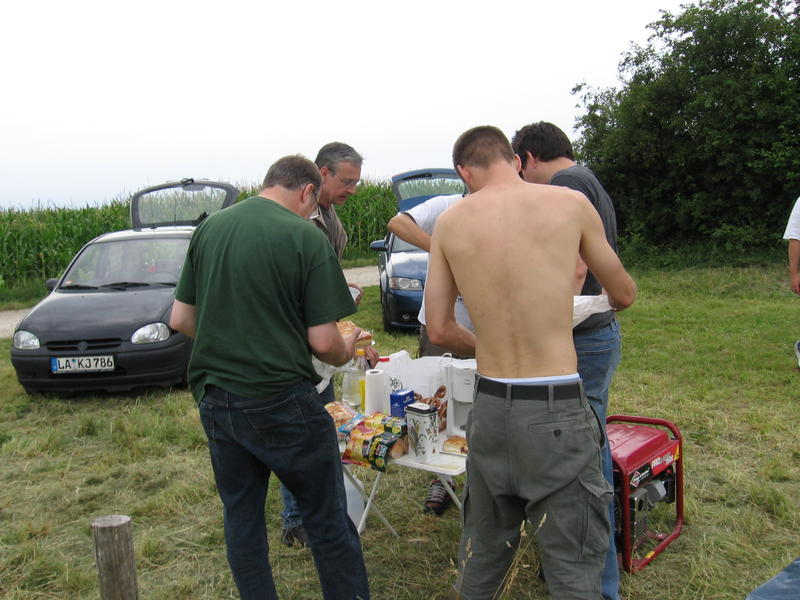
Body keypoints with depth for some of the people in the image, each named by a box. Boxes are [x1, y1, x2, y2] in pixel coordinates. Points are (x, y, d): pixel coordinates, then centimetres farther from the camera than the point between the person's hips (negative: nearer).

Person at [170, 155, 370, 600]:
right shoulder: (305, 237, -12)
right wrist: (346, 351, 8)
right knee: (328, 521, 9)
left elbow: (181, 319, 9)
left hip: (214, 400, 6)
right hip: (281, 400, -6)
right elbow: (323, 342, -13)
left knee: (242, 520, 18)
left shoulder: (209, 228, 5)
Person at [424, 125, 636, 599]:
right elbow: (625, 294, 10)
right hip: (557, 409, -3)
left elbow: (439, 330, 5)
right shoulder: (570, 204, -3)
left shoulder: (449, 223, 2)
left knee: (483, 548, 23)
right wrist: (606, 301, 34)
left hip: (489, 405, 3)